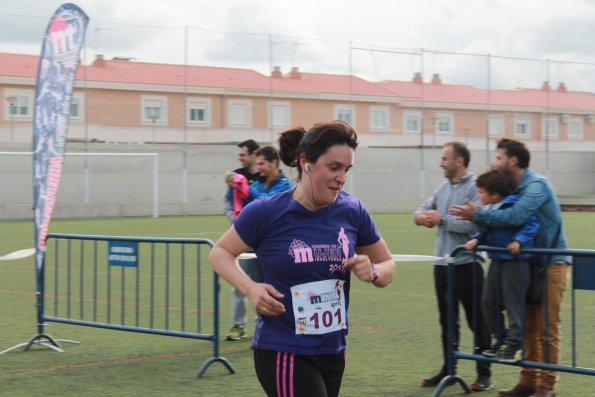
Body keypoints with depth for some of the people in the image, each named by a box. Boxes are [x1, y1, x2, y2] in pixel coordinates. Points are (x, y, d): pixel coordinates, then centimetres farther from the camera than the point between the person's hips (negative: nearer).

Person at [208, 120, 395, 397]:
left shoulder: (352, 211, -2)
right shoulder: (267, 212, -13)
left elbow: (388, 265, 10)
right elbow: (220, 252, 0)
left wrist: (372, 272, -14)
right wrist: (250, 288, -18)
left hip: (333, 352, 5)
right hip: (282, 354, -5)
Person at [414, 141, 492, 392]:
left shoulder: (475, 188, -12)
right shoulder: (444, 188, 13)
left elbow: (472, 225, -23)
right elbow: (422, 210, 17)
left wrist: (441, 219, -13)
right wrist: (422, 216, -7)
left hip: (466, 264, -8)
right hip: (442, 263, 8)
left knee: (477, 321, 0)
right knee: (447, 321, 15)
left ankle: (484, 373, 8)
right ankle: (448, 369, 24)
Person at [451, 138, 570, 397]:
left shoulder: (537, 185, -15)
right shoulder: (515, 189, 11)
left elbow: (515, 216, -29)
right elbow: (504, 221, 11)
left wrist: (476, 216, -25)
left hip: (551, 262, -8)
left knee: (547, 328, -5)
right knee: (529, 326, 10)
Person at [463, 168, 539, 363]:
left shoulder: (514, 206, -15)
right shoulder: (489, 209, 10)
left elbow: (531, 224, -18)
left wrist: (519, 241, -28)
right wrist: (476, 239, 1)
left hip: (515, 261, -9)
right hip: (496, 260, 9)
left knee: (514, 303, -4)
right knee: (489, 302, 12)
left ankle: (514, 344, 3)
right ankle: (500, 340, 24)